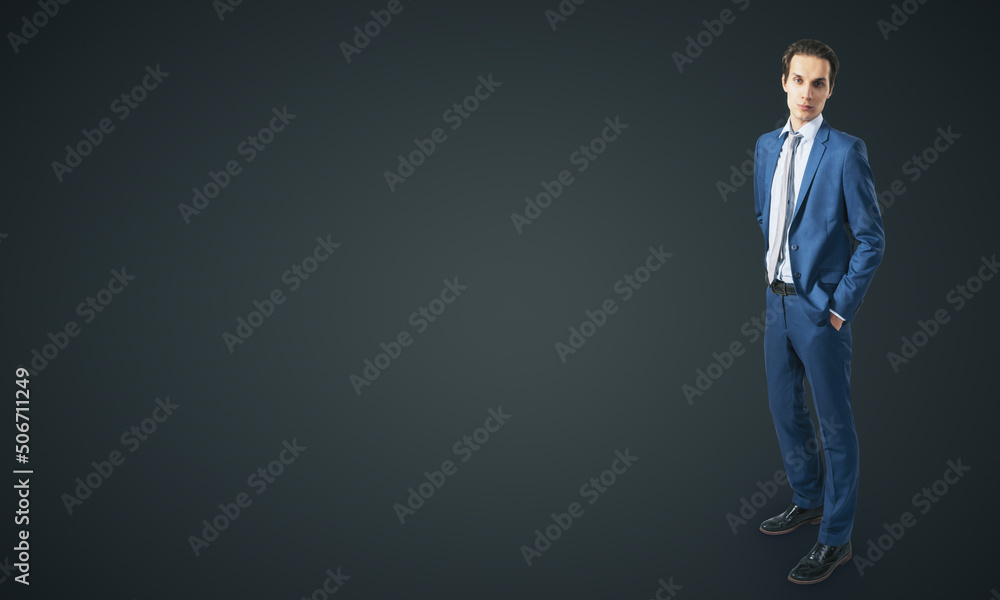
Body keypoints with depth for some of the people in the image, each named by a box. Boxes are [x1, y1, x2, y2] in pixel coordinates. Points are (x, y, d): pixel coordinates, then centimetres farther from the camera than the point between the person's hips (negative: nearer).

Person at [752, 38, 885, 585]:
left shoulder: (845, 151, -12)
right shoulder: (767, 146, 8)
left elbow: (871, 238, -11)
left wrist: (842, 306, -13)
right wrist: (771, 272, 13)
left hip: (820, 307, -7)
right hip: (778, 300, 7)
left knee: (834, 423, 3)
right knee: (784, 410, 18)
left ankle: (835, 539, 14)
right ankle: (808, 500, 39)